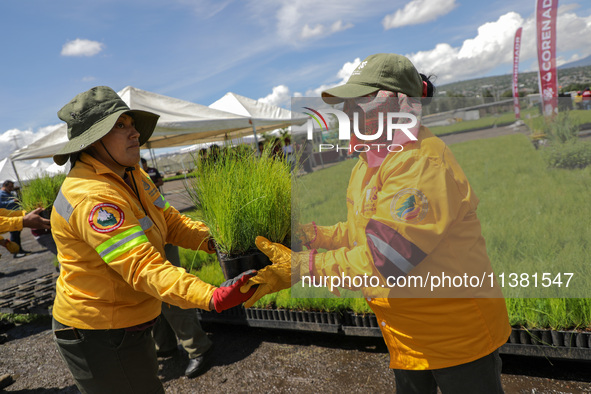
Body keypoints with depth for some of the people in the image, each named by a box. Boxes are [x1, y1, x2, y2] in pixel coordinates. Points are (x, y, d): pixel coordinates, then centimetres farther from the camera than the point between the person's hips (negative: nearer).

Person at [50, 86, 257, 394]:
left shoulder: (130, 175, 3)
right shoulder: (91, 197, -28)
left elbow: (171, 221, 1)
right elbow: (141, 266, -37)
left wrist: (216, 240, -15)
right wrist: (211, 297, -47)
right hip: (100, 335, -9)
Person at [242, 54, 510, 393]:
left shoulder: (422, 165, -27)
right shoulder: (370, 163, 6)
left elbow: (383, 258, -33)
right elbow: (362, 230, 12)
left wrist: (303, 266, -31)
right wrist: (312, 234, -1)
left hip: (458, 332, -8)